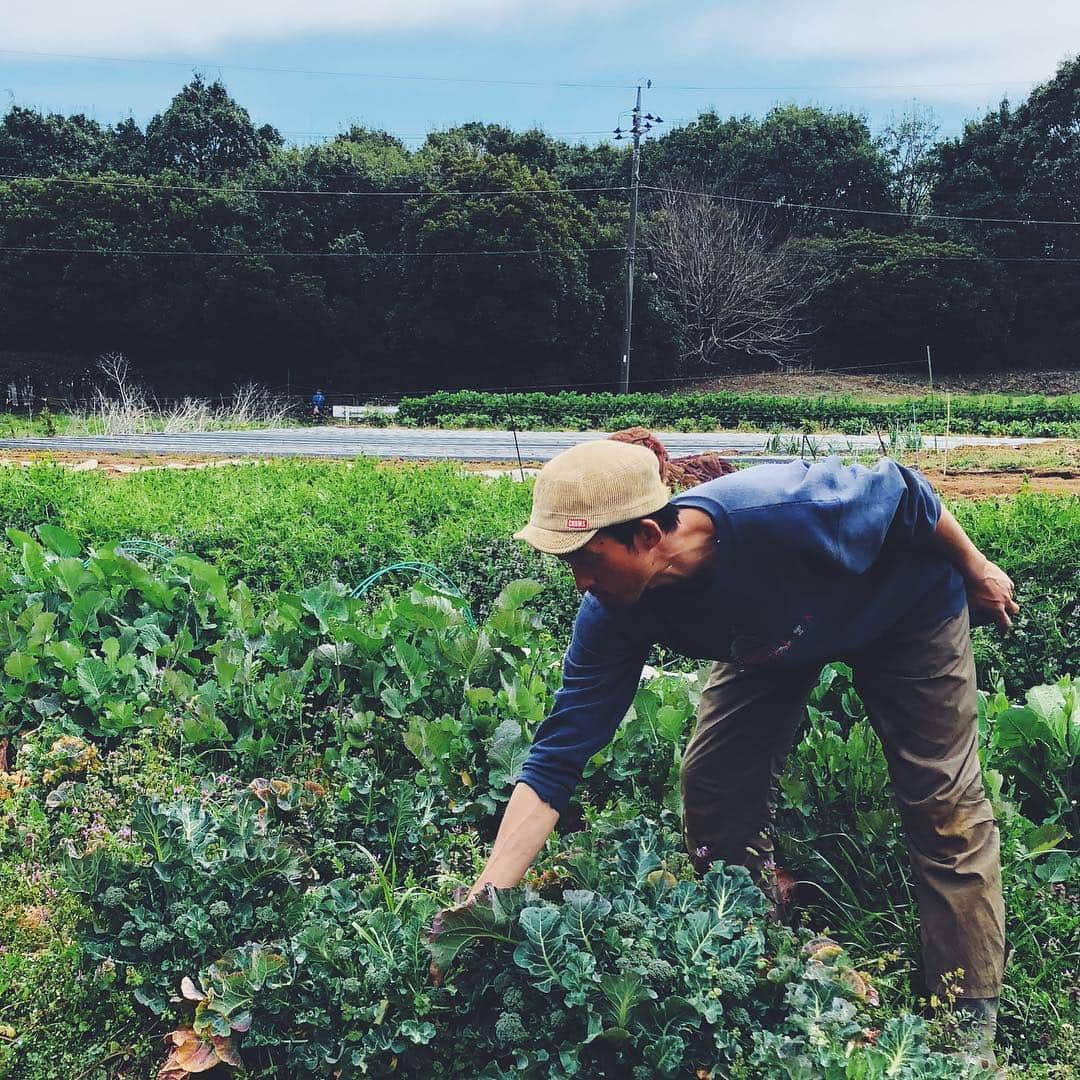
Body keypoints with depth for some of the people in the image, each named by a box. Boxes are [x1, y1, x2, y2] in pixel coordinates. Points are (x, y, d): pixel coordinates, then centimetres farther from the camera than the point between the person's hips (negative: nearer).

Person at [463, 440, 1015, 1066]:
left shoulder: (783, 514, -44)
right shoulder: (612, 615, -28)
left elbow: (904, 493, -24)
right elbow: (555, 761, -27)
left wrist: (976, 569, -7)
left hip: (907, 603, -3)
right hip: (774, 639, 4)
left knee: (944, 804, -4)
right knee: (716, 787, -3)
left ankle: (972, 1016, 15)